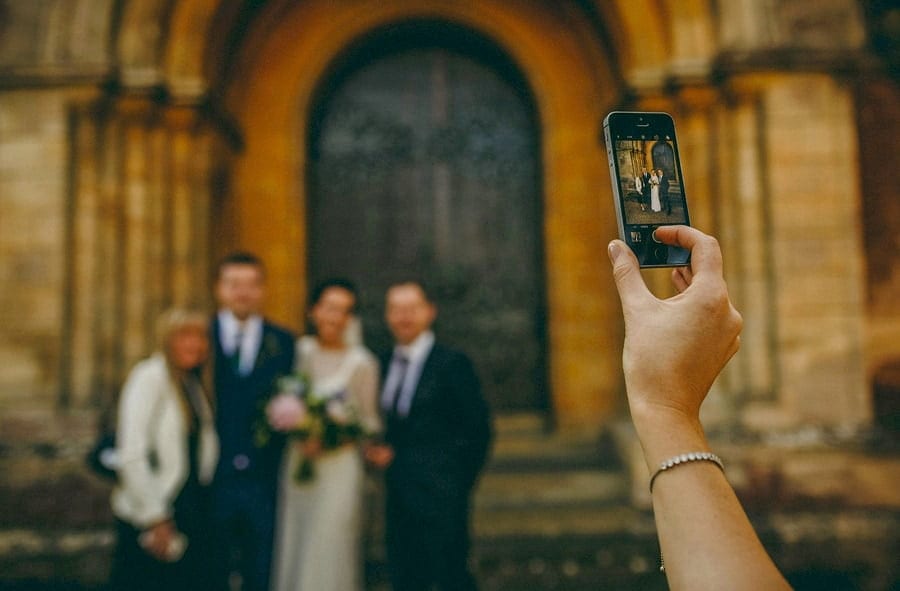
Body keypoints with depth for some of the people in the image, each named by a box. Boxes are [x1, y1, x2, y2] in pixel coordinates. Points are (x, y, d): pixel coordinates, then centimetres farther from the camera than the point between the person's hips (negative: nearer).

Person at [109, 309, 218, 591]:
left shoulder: (195, 383, 11)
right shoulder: (149, 377, -11)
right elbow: (131, 454, -17)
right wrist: (155, 519, -16)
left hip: (190, 512, 7)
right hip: (147, 518, -7)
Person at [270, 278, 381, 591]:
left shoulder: (362, 362, -6)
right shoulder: (300, 351, 6)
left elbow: (369, 422, -1)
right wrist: (284, 420, -2)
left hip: (338, 465, -4)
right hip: (297, 462, 4)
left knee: (328, 551, -1)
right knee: (293, 544, 9)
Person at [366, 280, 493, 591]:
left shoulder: (453, 363, -7)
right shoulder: (387, 363, 12)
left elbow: (477, 429, -6)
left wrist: (458, 483, -5)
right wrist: (383, 451, 0)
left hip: (439, 496, -6)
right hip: (398, 495, 6)